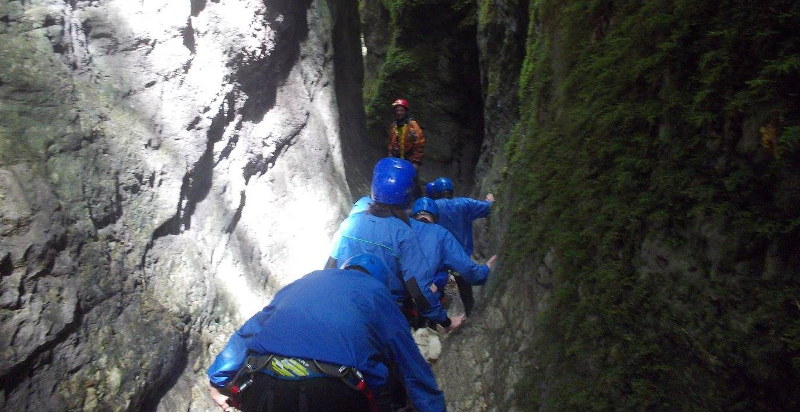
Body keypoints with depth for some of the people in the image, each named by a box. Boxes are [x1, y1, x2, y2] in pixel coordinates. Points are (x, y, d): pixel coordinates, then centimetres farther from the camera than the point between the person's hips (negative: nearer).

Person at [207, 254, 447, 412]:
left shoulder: (306, 280, 31)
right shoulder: (378, 294, 23)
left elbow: (251, 328, 32)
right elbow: (413, 366, 26)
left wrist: (219, 380, 37)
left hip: (261, 388, 3)